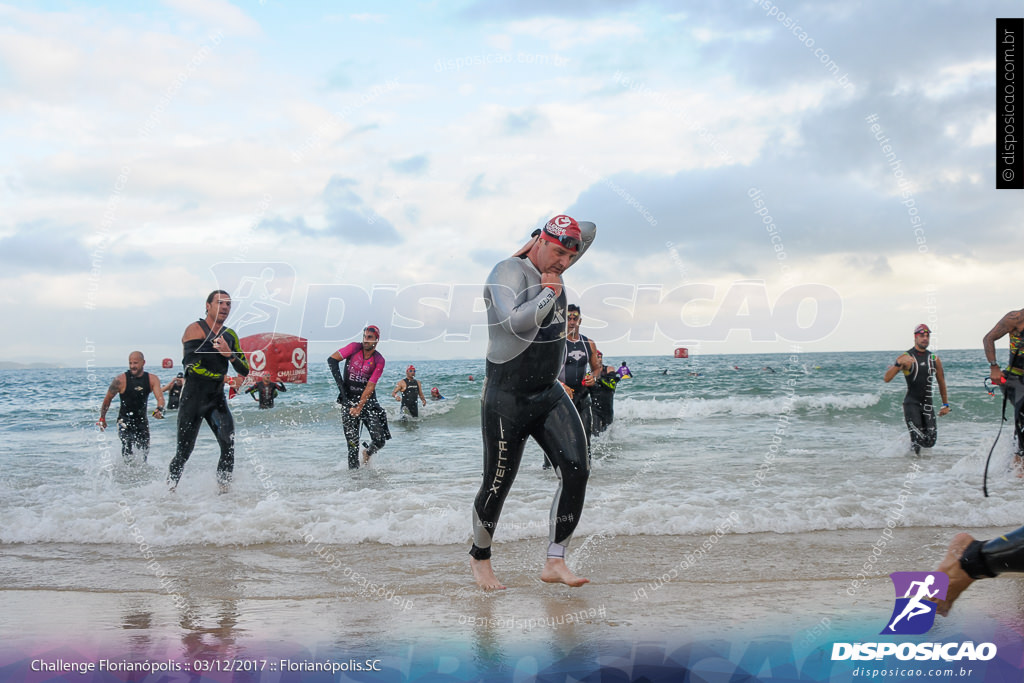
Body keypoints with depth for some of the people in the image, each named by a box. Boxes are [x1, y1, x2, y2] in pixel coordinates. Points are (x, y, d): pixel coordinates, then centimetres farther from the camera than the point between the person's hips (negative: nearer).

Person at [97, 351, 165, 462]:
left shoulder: (152, 379, -5)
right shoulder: (121, 380, -13)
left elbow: (160, 397, -18)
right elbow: (108, 399, 0)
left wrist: (159, 410, -39)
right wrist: (102, 418, 2)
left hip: (142, 420, 3)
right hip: (125, 421, -3)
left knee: (144, 452, 8)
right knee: (128, 447, -22)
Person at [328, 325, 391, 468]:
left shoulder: (379, 361, -6)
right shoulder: (355, 347, -5)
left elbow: (370, 386, -12)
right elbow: (332, 360, -1)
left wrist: (360, 406, -20)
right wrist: (340, 384, -7)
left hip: (368, 401, 0)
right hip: (349, 400, 0)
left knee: (380, 440, -7)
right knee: (352, 443, -5)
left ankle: (367, 453, 25)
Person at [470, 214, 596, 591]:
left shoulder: (552, 270, 9)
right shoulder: (509, 272, -14)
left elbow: (589, 230, 24)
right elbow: (516, 322, -32)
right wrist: (548, 293, -17)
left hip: (549, 394, 7)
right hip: (506, 399, -7)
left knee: (576, 468, -11)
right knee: (497, 485, 4)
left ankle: (555, 562, -4)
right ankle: (479, 558, 29)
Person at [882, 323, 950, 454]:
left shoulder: (934, 359, 9)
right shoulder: (906, 357, -4)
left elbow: (941, 382, 21)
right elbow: (887, 378, -13)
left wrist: (946, 404, 19)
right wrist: (898, 364, -28)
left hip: (928, 404, 4)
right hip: (911, 403, -4)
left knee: (930, 441, -3)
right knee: (918, 438, -14)